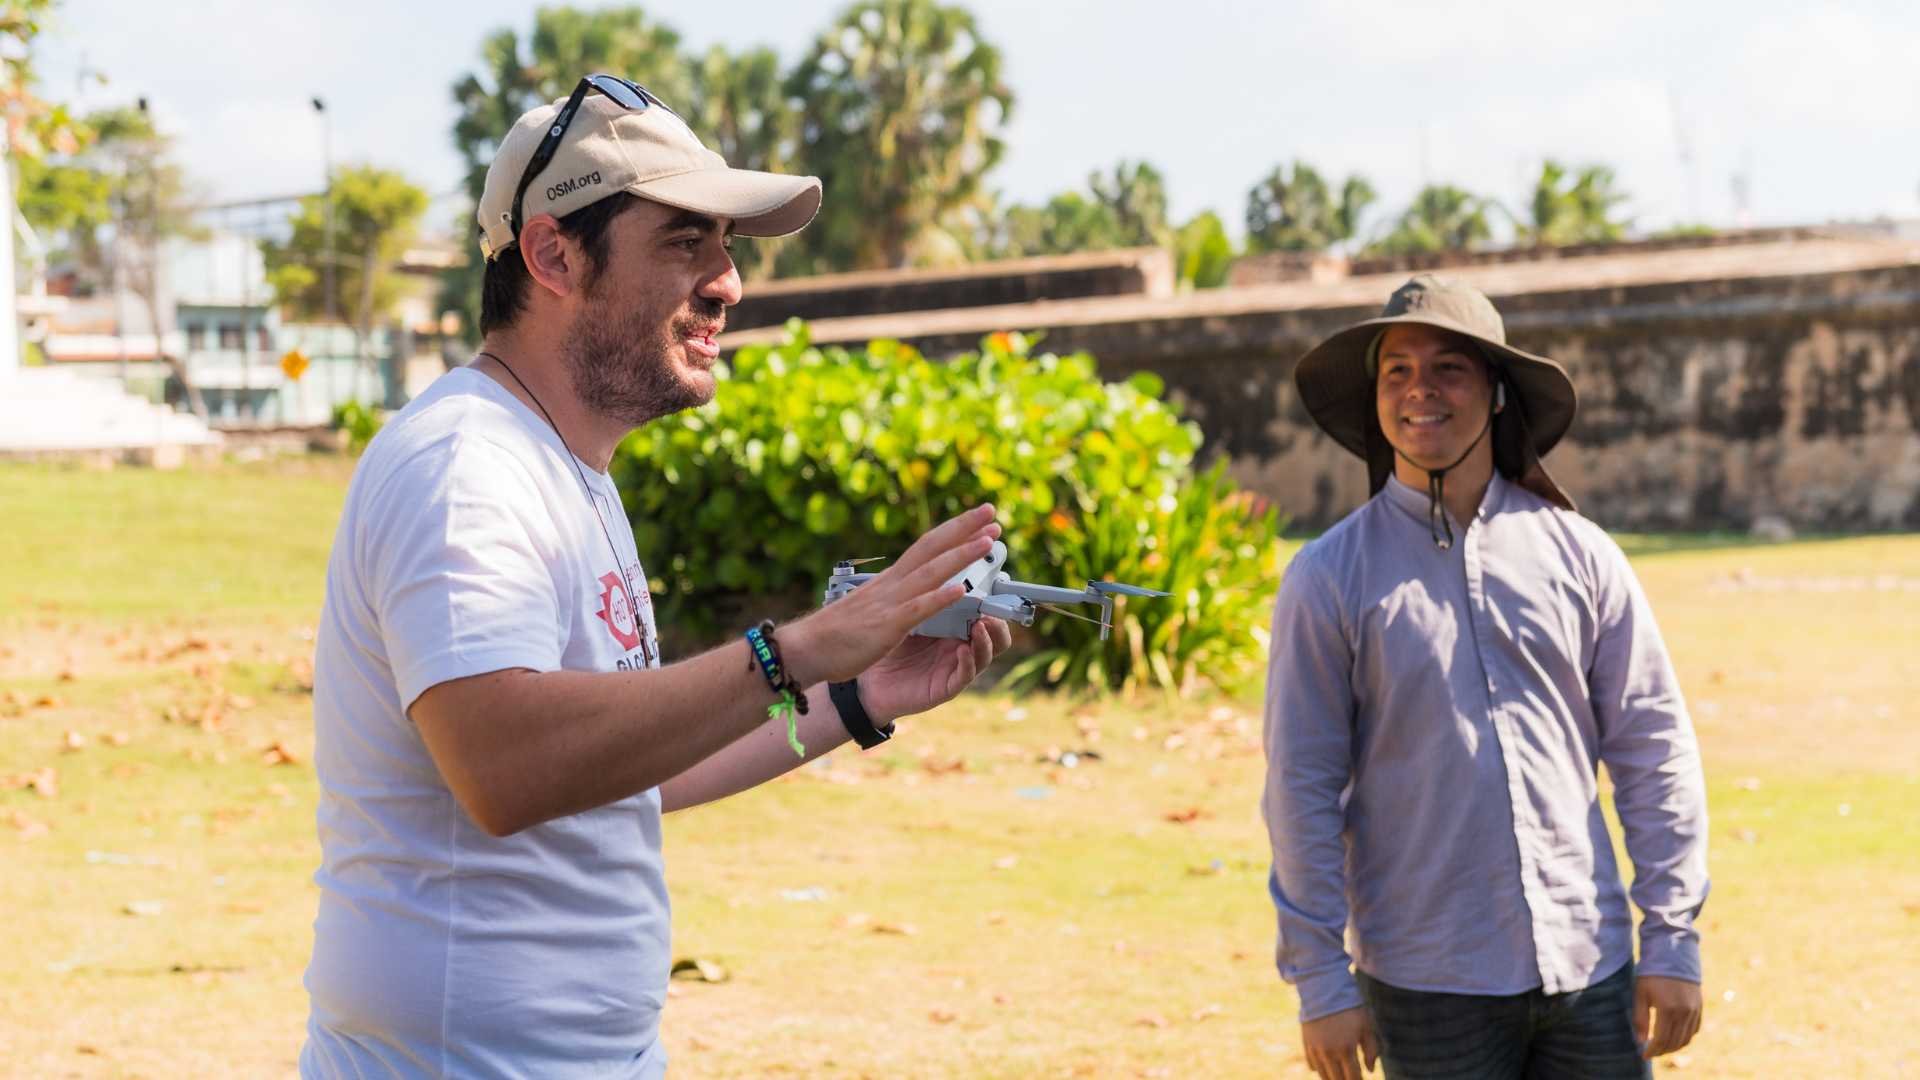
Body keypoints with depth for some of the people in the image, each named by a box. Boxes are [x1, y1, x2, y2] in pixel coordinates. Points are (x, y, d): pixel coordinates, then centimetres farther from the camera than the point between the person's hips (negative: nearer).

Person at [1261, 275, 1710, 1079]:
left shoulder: (1578, 554, 4)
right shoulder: (1328, 579, -2)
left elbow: (1655, 749, 7)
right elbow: (1302, 787, -2)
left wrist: (1673, 940, 3)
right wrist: (1321, 980, -5)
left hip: (1591, 968, 2)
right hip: (1428, 989, -2)